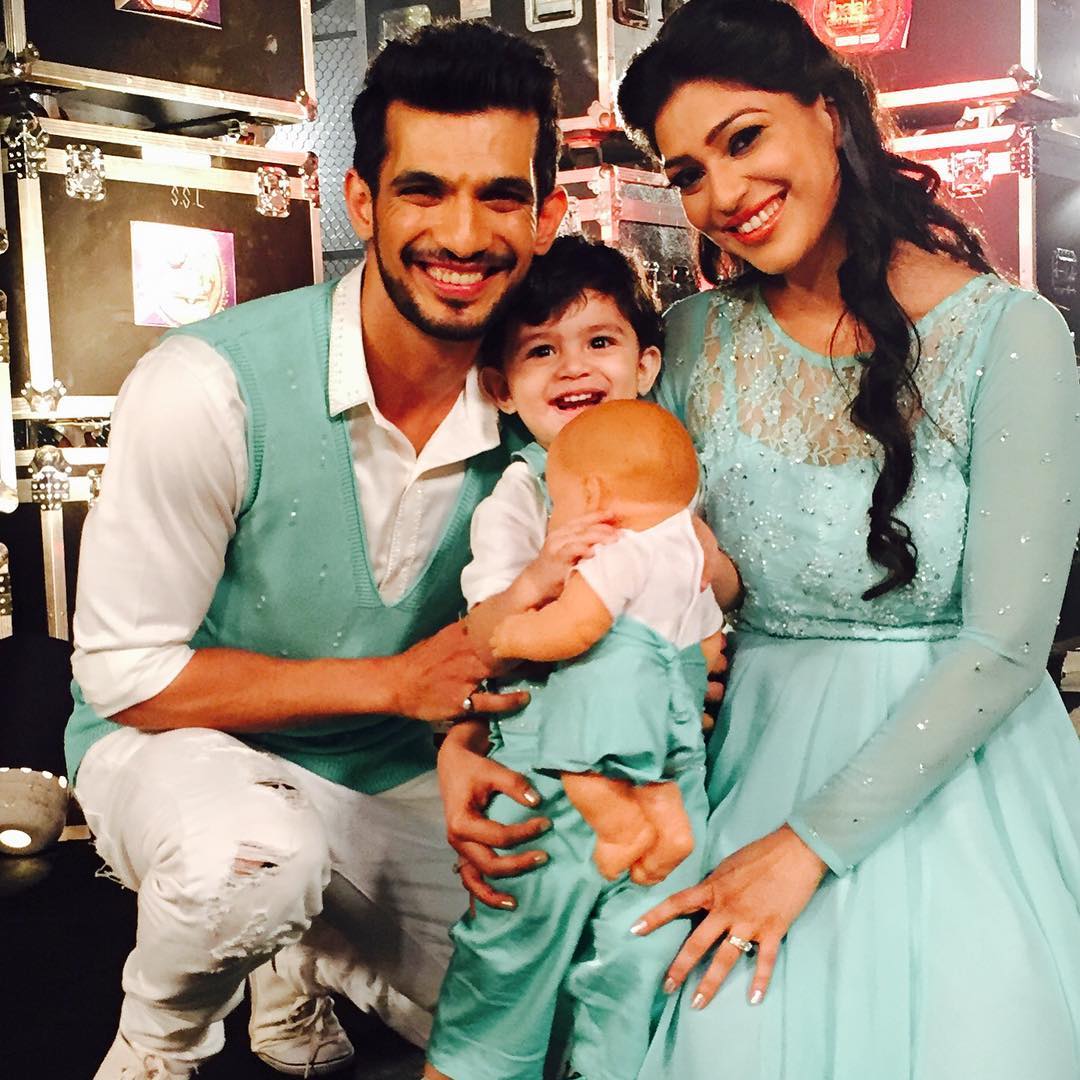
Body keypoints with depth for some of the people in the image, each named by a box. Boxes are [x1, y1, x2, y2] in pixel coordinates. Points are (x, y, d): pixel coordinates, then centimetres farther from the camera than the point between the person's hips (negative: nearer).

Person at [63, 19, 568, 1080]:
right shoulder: (209, 387, -26)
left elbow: (486, 654, 1)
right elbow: (124, 672, -20)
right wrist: (395, 681, -25)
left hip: (390, 777, 5)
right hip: (179, 747, -4)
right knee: (251, 851, -37)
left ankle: (303, 958, 29)